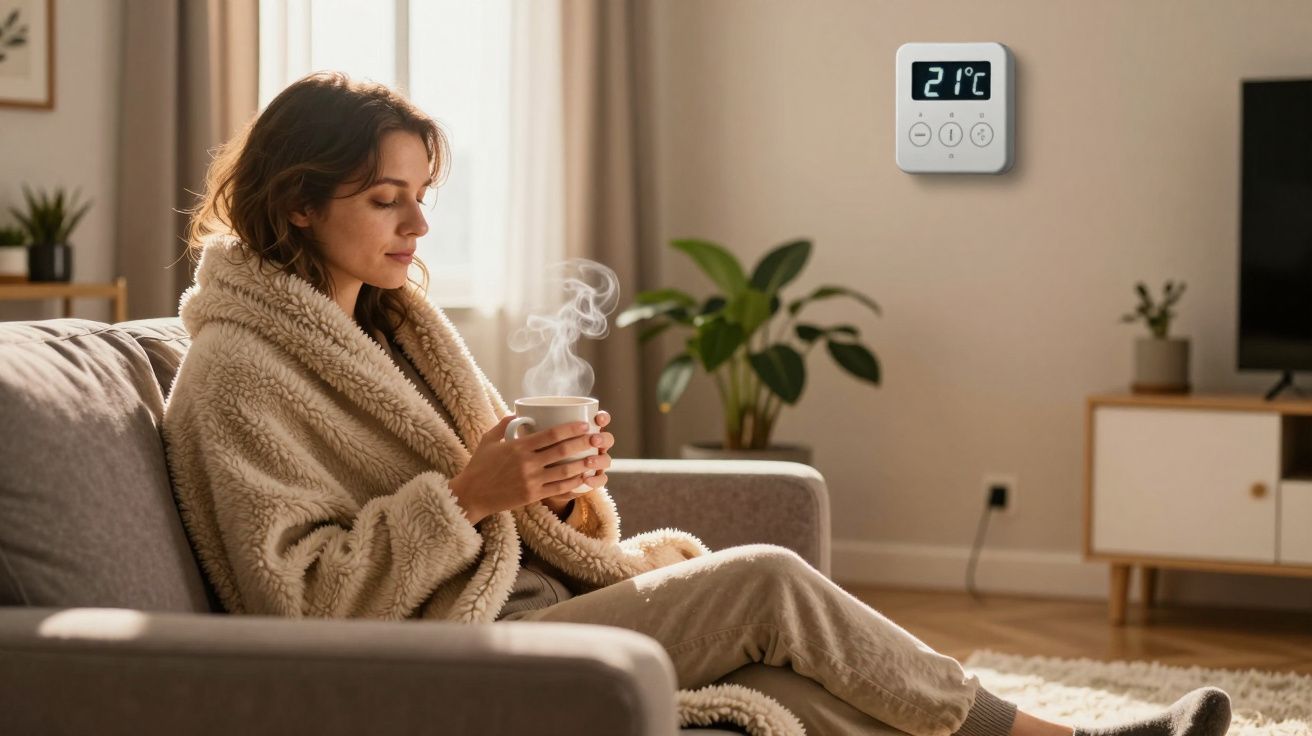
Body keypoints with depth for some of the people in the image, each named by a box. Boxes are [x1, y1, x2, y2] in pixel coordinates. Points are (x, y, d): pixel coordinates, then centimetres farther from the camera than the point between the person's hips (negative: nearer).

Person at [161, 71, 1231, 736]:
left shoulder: (393, 318, 15)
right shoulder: (238, 373, -11)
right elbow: (299, 596, -18)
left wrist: (559, 485, -4)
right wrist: (464, 496, -23)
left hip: (530, 596, 8)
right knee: (767, 582, -15)